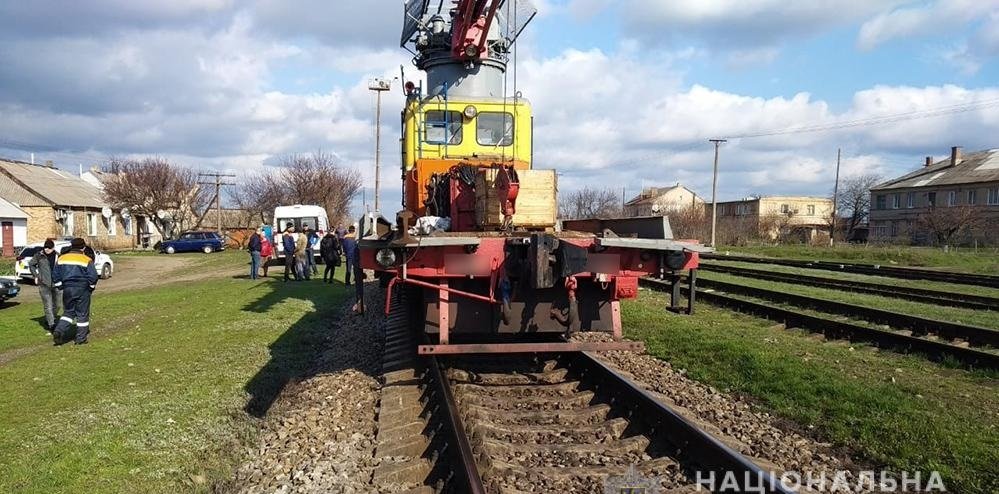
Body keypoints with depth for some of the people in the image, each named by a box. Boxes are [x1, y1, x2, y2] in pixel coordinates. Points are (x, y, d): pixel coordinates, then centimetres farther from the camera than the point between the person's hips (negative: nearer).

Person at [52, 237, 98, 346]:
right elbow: (93, 277, -10)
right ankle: (81, 339, 9)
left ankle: (58, 331, -4)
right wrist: (92, 287, 7)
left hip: (67, 289, 4)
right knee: (82, 314, 5)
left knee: (68, 312, 17)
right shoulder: (87, 260, -7)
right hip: (82, 290, -4)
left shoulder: (61, 258, 6)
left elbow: (55, 276, 8)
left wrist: (60, 286, 18)